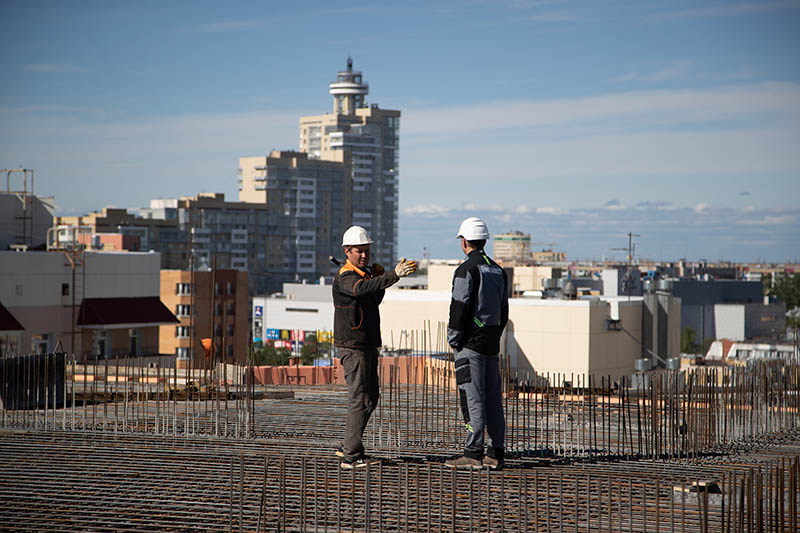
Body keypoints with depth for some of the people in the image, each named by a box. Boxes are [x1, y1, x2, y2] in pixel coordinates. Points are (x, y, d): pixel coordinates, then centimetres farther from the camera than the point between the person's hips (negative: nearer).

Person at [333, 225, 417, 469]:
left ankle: (347, 447, 25)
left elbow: (374, 300, 24)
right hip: (353, 346, -10)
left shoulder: (364, 273, 15)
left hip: (368, 346, 10)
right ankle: (351, 455, -11)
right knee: (360, 399, -12)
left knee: (370, 398, 15)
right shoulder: (345, 277, -15)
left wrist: (377, 277, 6)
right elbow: (361, 289, -37)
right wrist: (394, 275, -49)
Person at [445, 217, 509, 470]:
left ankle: (473, 453, -7)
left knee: (473, 398, -7)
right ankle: (496, 454, 11)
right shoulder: (498, 271, 15)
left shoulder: (466, 270, -11)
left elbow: (459, 309, -15)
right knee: (492, 399, 9)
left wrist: (453, 340, -6)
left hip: (471, 344, -8)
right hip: (492, 344, 8)